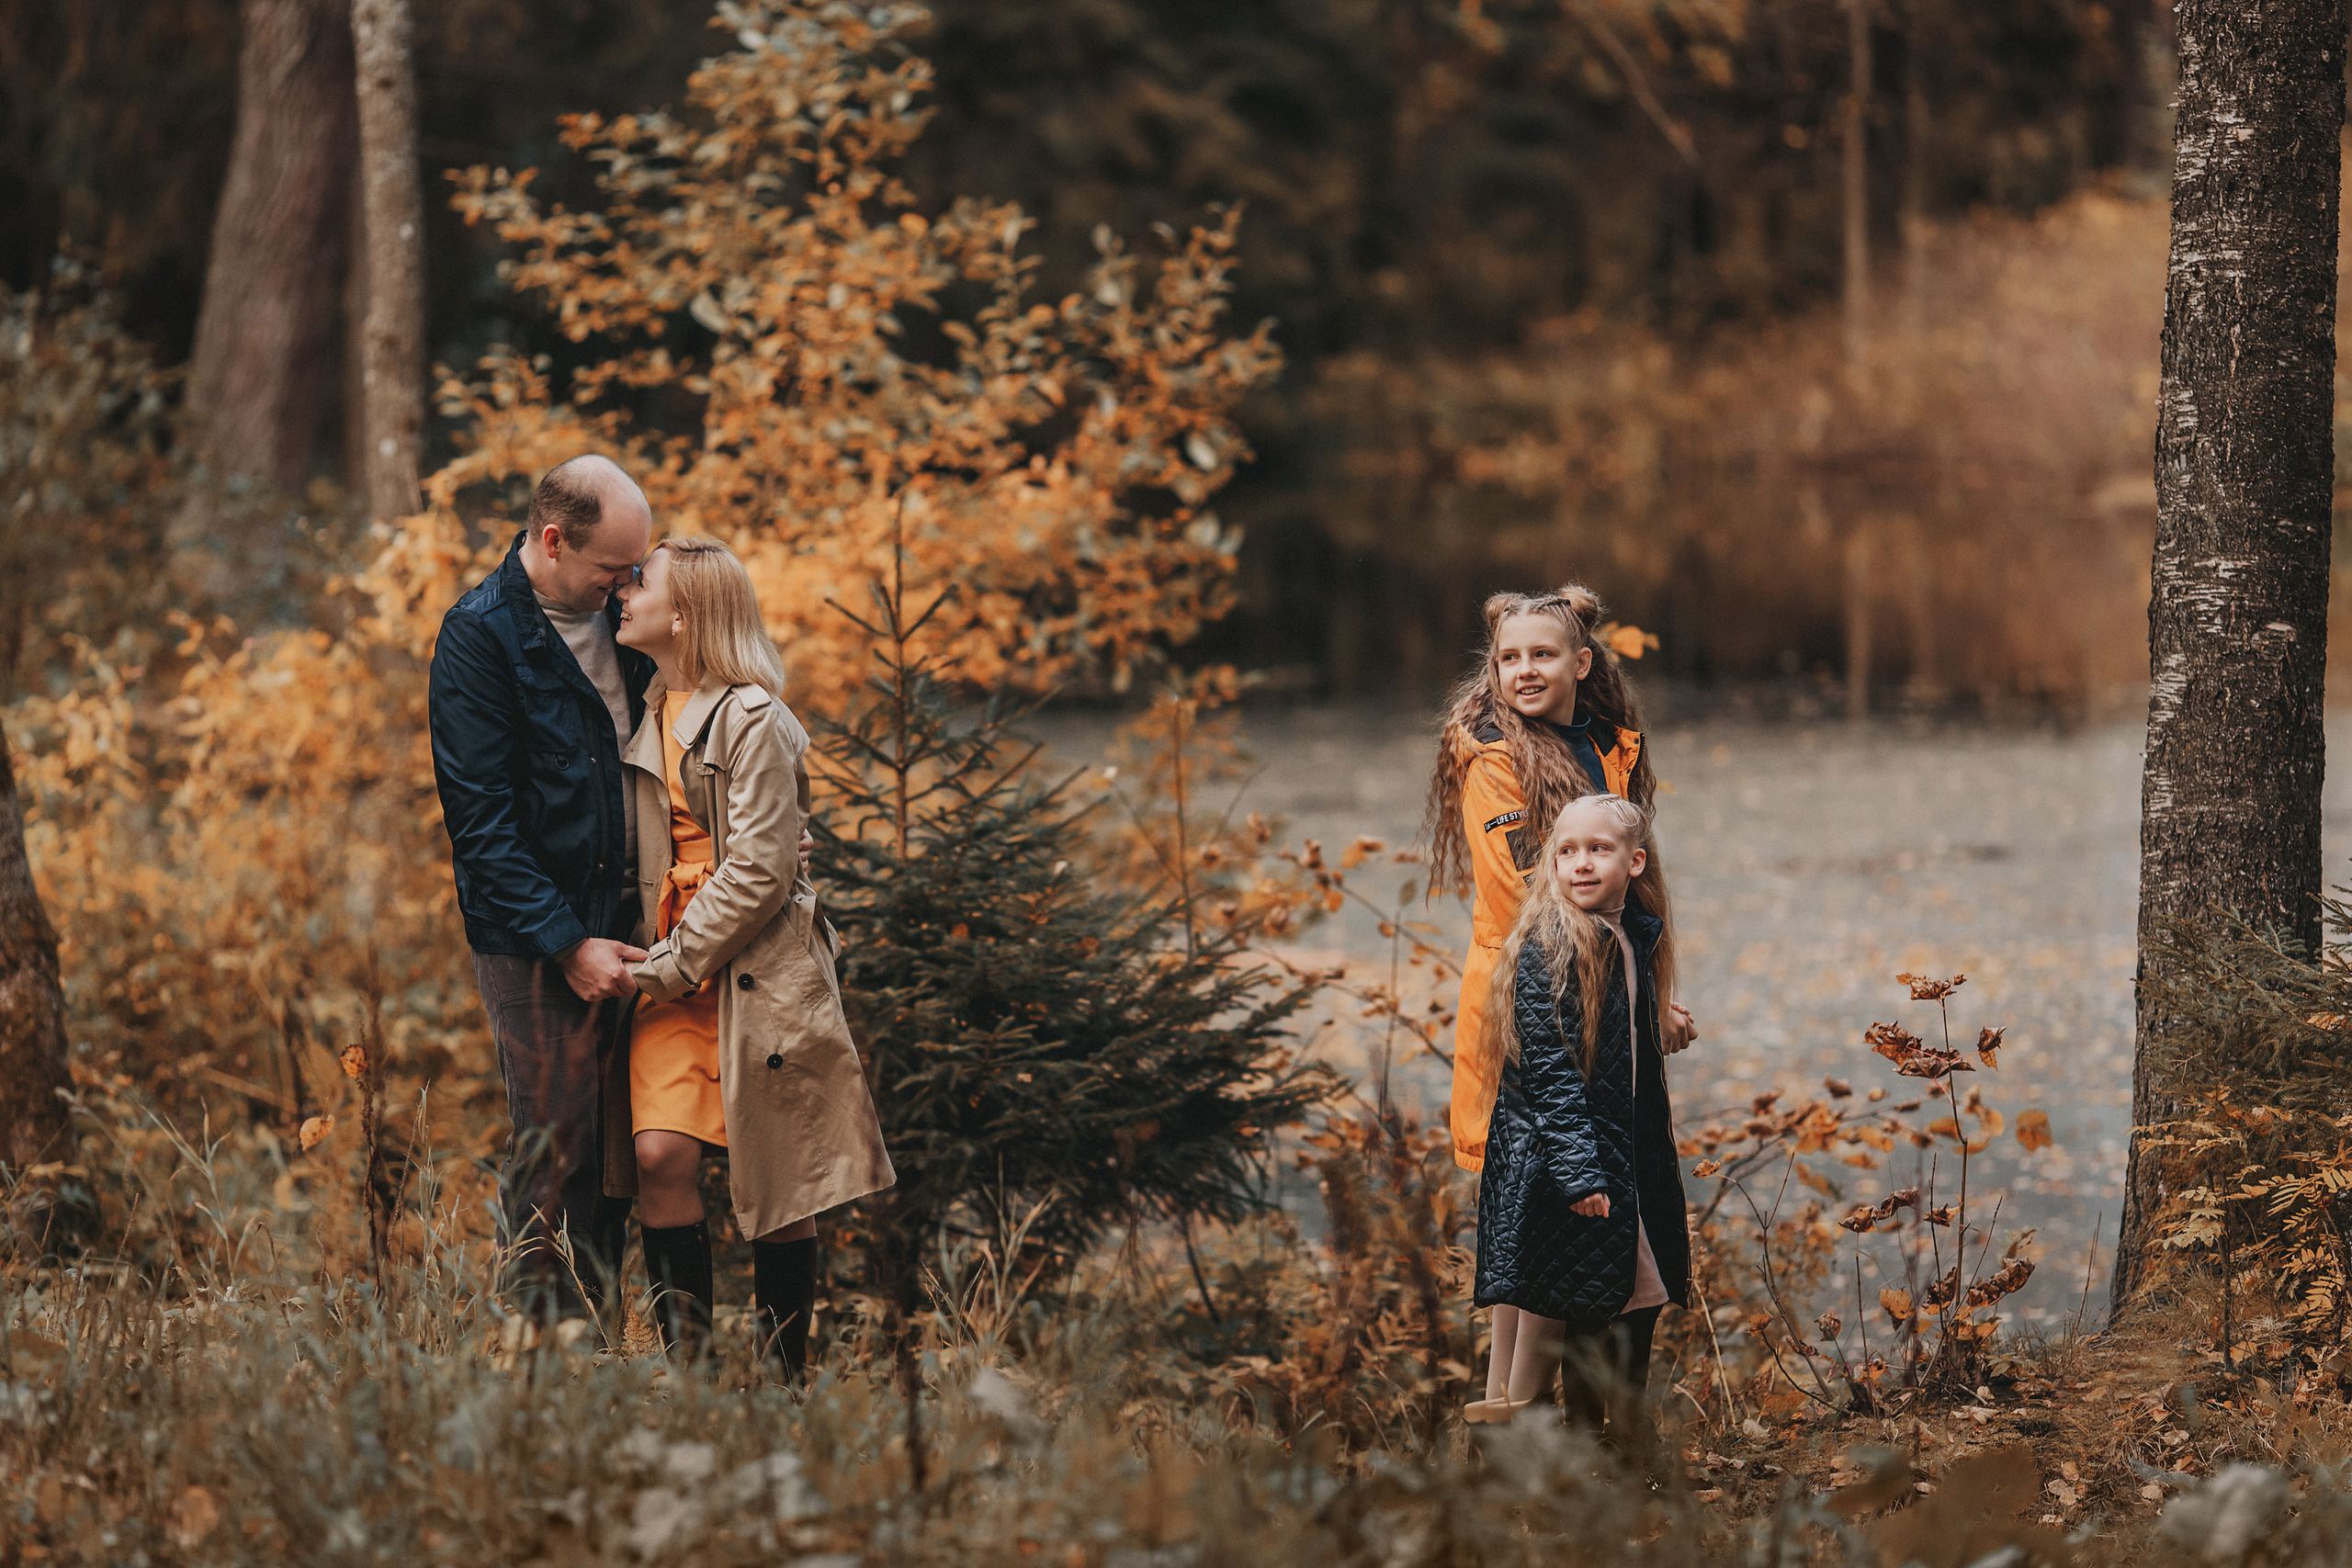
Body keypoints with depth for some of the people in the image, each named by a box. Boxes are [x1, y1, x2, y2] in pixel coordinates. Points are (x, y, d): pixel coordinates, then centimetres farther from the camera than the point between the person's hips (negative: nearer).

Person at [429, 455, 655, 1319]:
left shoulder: (614, 615, 9)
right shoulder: (481, 633, -12)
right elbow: (481, 818, -14)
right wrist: (569, 942, -17)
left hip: (619, 921, 6)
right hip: (533, 934, -6)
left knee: (619, 1144, 7)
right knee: (553, 1151, -3)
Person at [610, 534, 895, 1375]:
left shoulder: (752, 717, -11)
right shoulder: (647, 714, 12)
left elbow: (758, 871, -14)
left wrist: (670, 963, -11)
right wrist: (653, 960, 9)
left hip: (760, 971, -6)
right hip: (676, 971, 6)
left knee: (777, 1180, 1)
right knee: (660, 1153, -11)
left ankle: (784, 1372, 11)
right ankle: (686, 1358, -3)